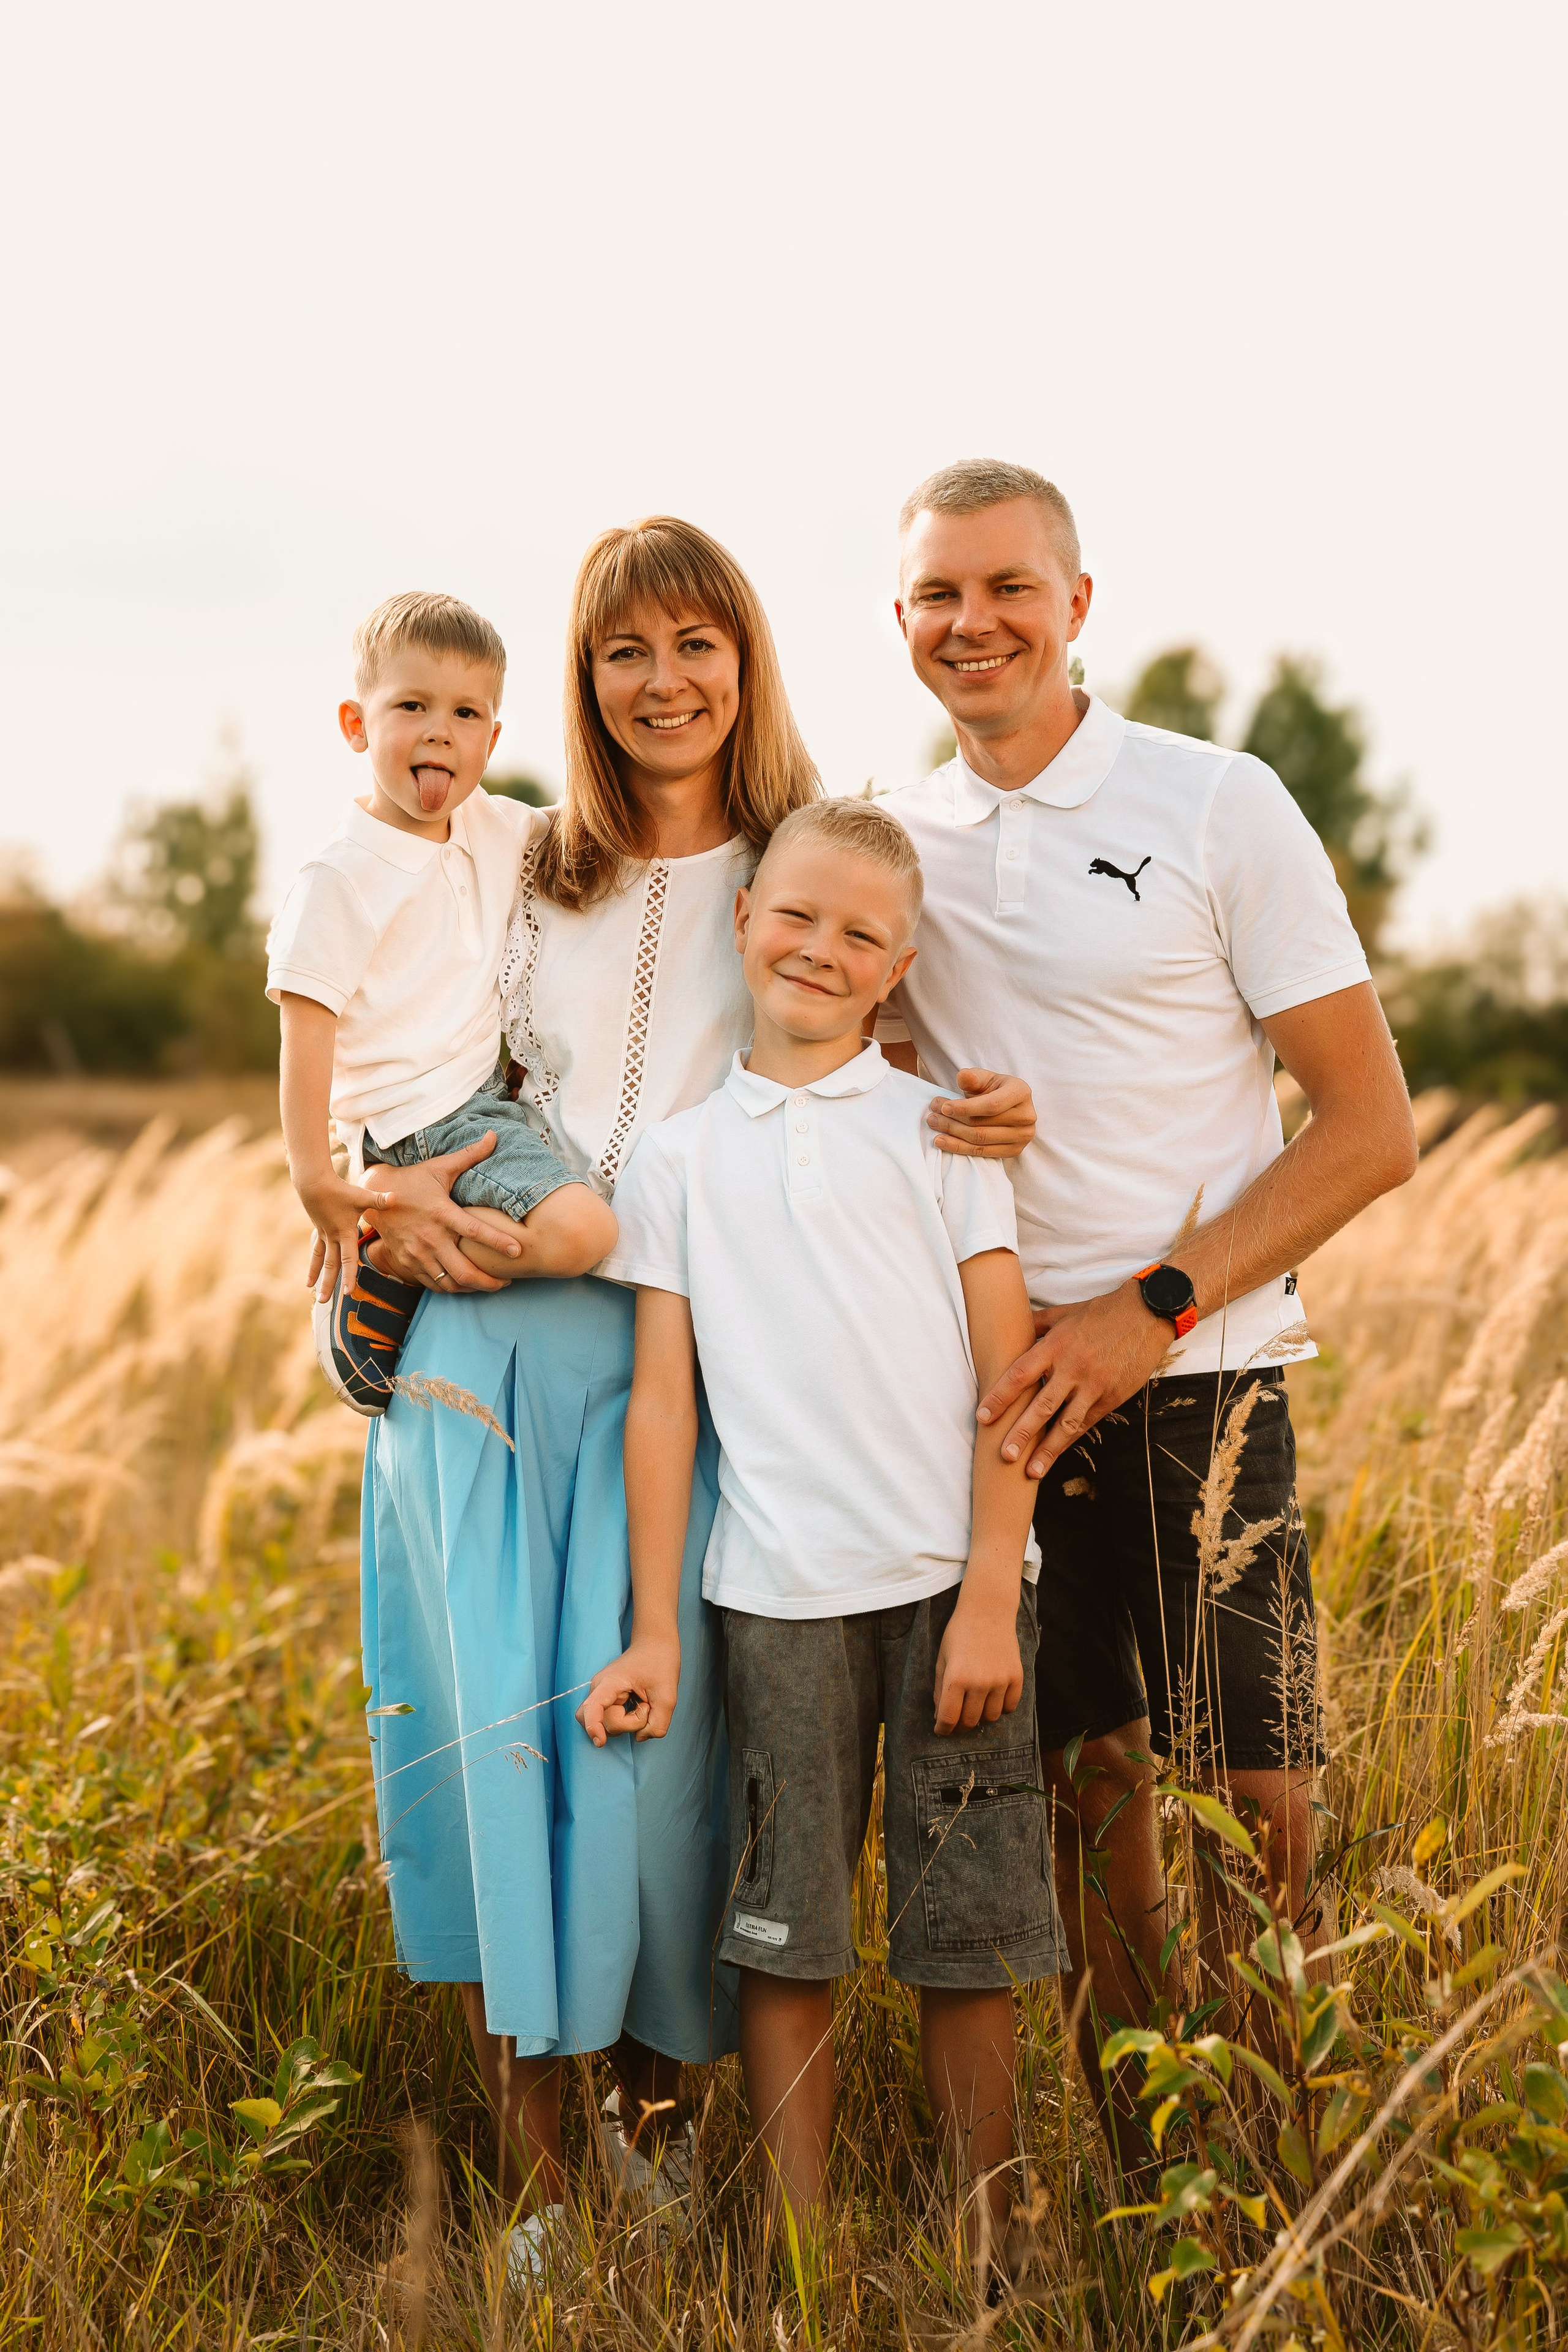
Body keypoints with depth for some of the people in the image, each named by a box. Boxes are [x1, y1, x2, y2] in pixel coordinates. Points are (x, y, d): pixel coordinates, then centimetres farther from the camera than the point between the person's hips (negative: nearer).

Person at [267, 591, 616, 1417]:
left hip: (487, 1091, 9)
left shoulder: (490, 825, 7)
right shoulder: (342, 877, -15)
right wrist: (311, 1173, -21)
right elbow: (306, 1024, -17)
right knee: (576, 1232, -25)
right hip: (422, 1123, -9)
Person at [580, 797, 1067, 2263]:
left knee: (966, 1941, 5)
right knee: (783, 1939, 4)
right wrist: (654, 1636, 3)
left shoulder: (941, 1128, 5)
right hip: (776, 1593, 1)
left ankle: (992, 2245, 20)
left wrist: (990, 1596, -7)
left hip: (950, 1586, -1)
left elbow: (1012, 1377, 1)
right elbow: (662, 1404, 7)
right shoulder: (677, 1158, 8)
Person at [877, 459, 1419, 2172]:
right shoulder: (891, 842, 8)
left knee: (1248, 1802, -5)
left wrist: (1152, 1308, -15)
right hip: (998, 1384, 4)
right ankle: (1139, 2174, 22)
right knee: (1082, 1779, 8)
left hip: (1192, 1378, -3)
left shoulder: (1219, 808, -4)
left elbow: (1372, 1130, -6)